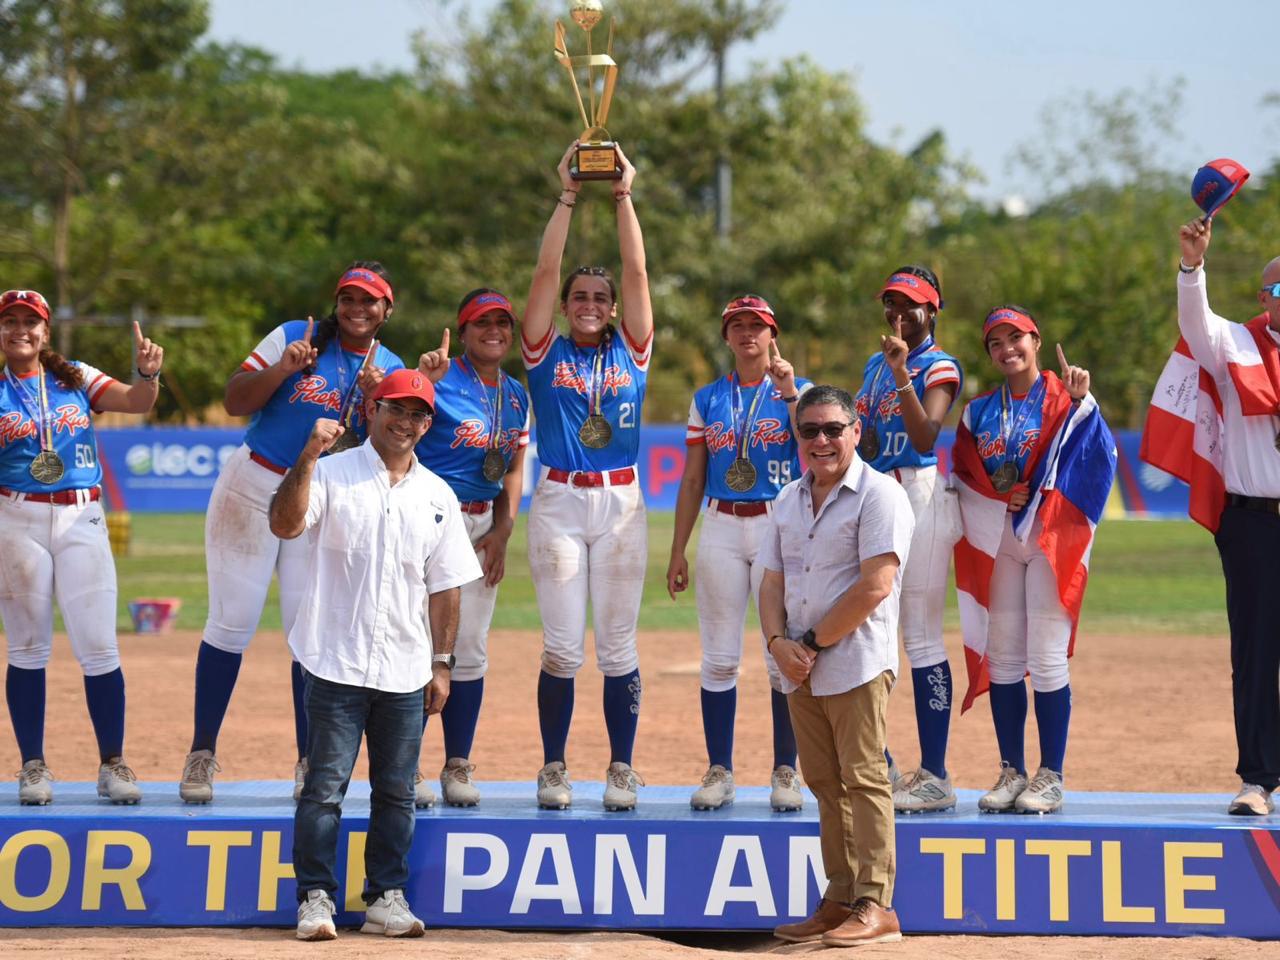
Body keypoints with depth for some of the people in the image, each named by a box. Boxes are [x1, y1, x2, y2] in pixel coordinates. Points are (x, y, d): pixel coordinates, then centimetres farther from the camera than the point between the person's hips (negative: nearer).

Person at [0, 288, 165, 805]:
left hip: (82, 520, 1)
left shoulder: (77, 378, 7)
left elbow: (136, 402, -6)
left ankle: (113, 764, 2)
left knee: (99, 647, -3)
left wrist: (146, 374, -25)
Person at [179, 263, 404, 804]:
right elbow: (234, 402, -5)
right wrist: (284, 369, -20)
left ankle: (309, 764, 6)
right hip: (254, 489, -2)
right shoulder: (294, 337, -2)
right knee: (232, 621, -4)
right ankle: (202, 754, 3)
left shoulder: (391, 369, 5)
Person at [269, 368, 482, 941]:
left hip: (405, 673, 4)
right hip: (335, 663, -4)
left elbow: (443, 586, 12)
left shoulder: (437, 495, 11)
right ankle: (315, 897, 3)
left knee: (396, 792, 7)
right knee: (325, 786, -4)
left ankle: (387, 899, 15)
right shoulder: (333, 474, 0)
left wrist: (441, 664, 8)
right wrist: (308, 457, -27)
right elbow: (285, 525, -17)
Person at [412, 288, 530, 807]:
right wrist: (424, 379, -37)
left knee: (471, 647, 6)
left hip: (483, 524, 6)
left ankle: (458, 766, 12)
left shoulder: (516, 395, 11)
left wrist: (503, 531, 3)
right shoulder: (442, 378, -8)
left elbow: (515, 469, 14)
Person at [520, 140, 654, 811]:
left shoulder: (631, 352, 9)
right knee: (562, 647, -4)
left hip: (621, 505, 1)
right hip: (559, 503, -1)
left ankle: (621, 770, 9)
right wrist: (568, 197, -4)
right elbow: (546, 270, -1)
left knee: (617, 646, 3)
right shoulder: (546, 353, 7)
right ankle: (553, 768, 7)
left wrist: (623, 197, -2)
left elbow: (637, 272, 2)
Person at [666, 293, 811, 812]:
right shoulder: (707, 398, 11)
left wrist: (788, 391, -21)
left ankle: (785, 773, 4)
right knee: (718, 657, 1)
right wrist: (677, 551, 8)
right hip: (721, 530, 2)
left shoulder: (795, 390, 5)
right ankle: (719, 772, 7)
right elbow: (692, 480, 12)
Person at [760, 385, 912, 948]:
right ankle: (839, 902, 15)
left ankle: (875, 907, -6)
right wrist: (778, 642, -3)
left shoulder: (878, 495, -8)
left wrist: (813, 642, -13)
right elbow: (773, 581, 16)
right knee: (826, 785, 10)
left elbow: (875, 585, -16)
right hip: (801, 671, 7)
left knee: (862, 782, -8)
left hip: (857, 665, -7)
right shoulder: (789, 501, 16)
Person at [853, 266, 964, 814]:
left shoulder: (940, 367, -6)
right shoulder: (876, 365, 18)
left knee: (921, 635, -8)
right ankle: (880, 768, 17)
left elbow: (926, 437, -21)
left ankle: (934, 777, -5)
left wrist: (902, 373, -27)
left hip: (920, 496, -8)